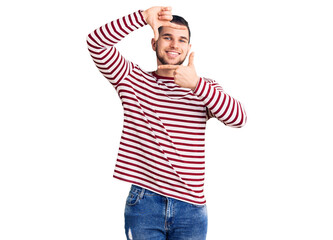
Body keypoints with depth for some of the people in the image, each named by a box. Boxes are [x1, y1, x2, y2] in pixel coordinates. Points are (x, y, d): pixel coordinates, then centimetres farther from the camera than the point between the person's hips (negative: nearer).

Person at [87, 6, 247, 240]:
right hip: (143, 203, -1)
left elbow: (238, 118, -12)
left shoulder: (205, 88, 7)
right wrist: (143, 17, -18)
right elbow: (96, 43, -8)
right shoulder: (131, 78, 7)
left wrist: (196, 84, -24)